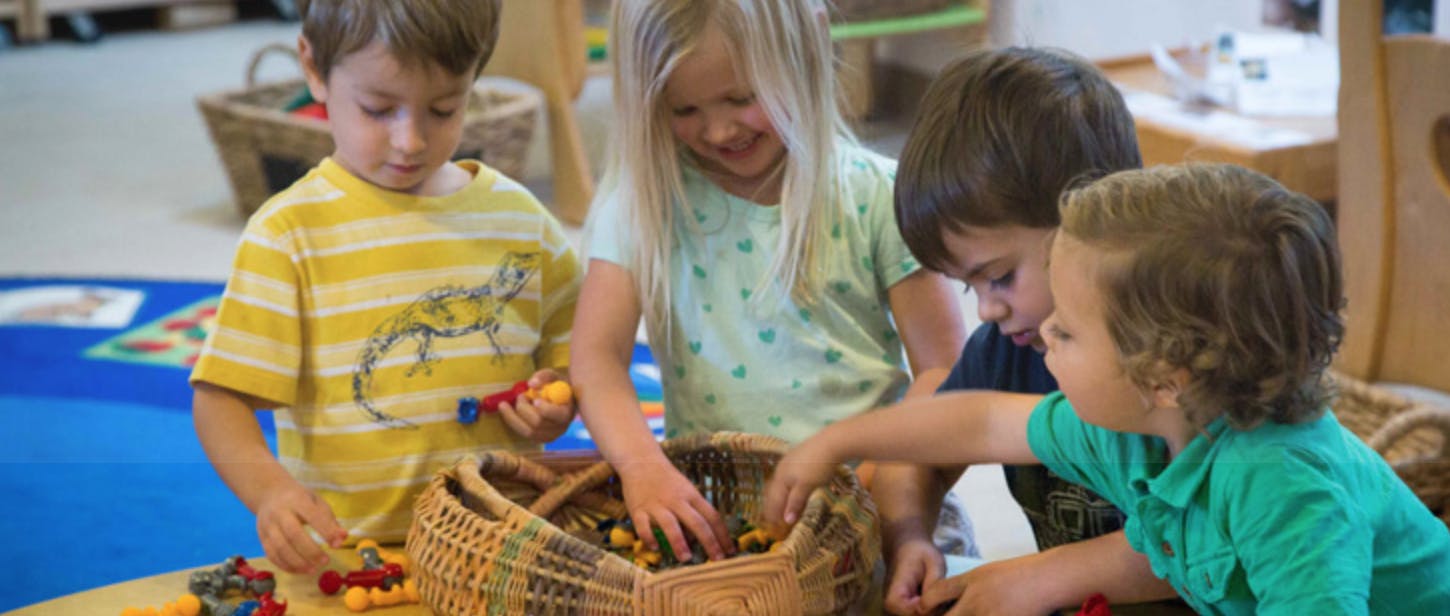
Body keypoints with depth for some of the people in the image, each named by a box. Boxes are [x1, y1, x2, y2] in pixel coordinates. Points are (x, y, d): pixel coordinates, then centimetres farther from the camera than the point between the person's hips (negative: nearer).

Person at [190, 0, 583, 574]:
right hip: (345, 558, -3)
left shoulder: (521, 219, 10)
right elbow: (220, 400, -5)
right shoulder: (288, 234, -2)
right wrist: (269, 487, -24)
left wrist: (557, 406, 0)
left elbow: (575, 351, 22)